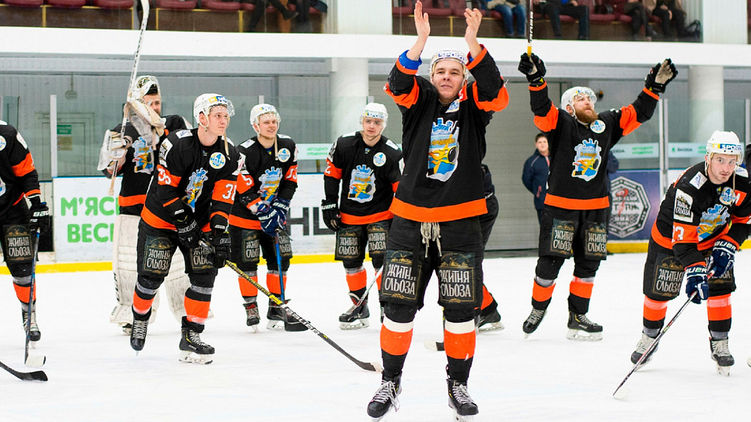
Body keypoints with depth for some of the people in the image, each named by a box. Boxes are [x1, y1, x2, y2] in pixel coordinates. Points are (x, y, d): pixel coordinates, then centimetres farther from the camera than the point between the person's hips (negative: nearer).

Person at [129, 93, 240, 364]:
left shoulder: (230, 156, -6)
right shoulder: (178, 144, -21)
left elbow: (222, 199, -6)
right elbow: (166, 189, -20)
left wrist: (218, 233, -17)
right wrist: (184, 222, -22)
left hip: (200, 221, 4)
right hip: (161, 219, -4)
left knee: (204, 273, -10)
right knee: (151, 276, -4)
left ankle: (191, 336, -1)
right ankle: (140, 318, 27)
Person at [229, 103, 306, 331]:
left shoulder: (288, 146, -4)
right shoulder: (245, 152, -20)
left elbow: (290, 180, 3)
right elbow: (246, 192, -18)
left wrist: (280, 208, -7)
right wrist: (264, 214, -22)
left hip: (274, 212, 5)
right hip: (245, 215, -5)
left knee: (280, 260, 2)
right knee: (247, 262, -3)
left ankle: (276, 309, 12)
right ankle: (251, 309, 10)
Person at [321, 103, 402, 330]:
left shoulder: (392, 154, -13)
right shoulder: (343, 145, -7)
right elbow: (331, 175, 4)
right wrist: (329, 206, 3)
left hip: (380, 214, -3)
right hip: (349, 215, 3)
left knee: (382, 259, -14)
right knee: (351, 261, 7)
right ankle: (359, 306, 23)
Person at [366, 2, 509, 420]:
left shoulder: (474, 106, 2)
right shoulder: (419, 101, 3)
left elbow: (495, 91, -19)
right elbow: (398, 84, -17)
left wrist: (473, 43, -31)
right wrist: (422, 39, -30)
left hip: (460, 222, 0)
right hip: (411, 219, 0)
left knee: (461, 307, 2)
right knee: (399, 305, 2)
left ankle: (458, 385, 17)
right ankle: (391, 382, 16)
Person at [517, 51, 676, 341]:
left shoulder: (607, 124, 9)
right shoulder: (561, 123, -4)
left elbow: (638, 114, 12)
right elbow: (541, 109, -21)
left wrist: (654, 87, 1)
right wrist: (536, 79, -37)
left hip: (595, 207, 5)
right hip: (560, 205, -5)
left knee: (588, 264, 7)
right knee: (550, 263, -3)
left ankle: (577, 317, 16)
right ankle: (538, 310, 16)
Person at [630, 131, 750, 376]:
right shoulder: (689, 187, -37)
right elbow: (682, 238, -37)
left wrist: (726, 247, -15)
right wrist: (694, 272, -44)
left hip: (713, 238, 4)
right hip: (670, 238, -4)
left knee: (720, 286, -9)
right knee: (659, 291, 0)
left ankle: (719, 345, 5)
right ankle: (649, 337, 24)